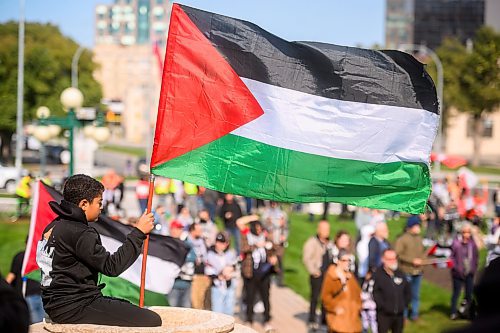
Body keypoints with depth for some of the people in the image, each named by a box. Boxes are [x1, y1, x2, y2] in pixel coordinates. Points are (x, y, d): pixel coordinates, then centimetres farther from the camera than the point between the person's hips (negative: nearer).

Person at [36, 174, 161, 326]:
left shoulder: (53, 227, 13)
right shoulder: (79, 233, -17)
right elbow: (112, 266, -18)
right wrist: (139, 232, -13)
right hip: (74, 308, -11)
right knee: (153, 321, -13)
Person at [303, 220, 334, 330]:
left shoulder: (330, 243, 13)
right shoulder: (312, 242, -7)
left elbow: (333, 257, 21)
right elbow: (306, 258, -11)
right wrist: (313, 271, -13)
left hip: (328, 274, 6)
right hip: (317, 275, -6)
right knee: (315, 297, -2)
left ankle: (324, 318, 19)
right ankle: (312, 320, 6)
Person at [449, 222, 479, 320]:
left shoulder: (472, 242, -2)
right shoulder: (456, 243, -14)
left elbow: (476, 256, 10)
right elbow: (451, 256, -9)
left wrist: (474, 267, 3)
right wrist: (455, 267, -16)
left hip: (469, 273, 3)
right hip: (458, 273, -3)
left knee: (469, 293, 9)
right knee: (456, 293, 7)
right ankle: (453, 313, 18)